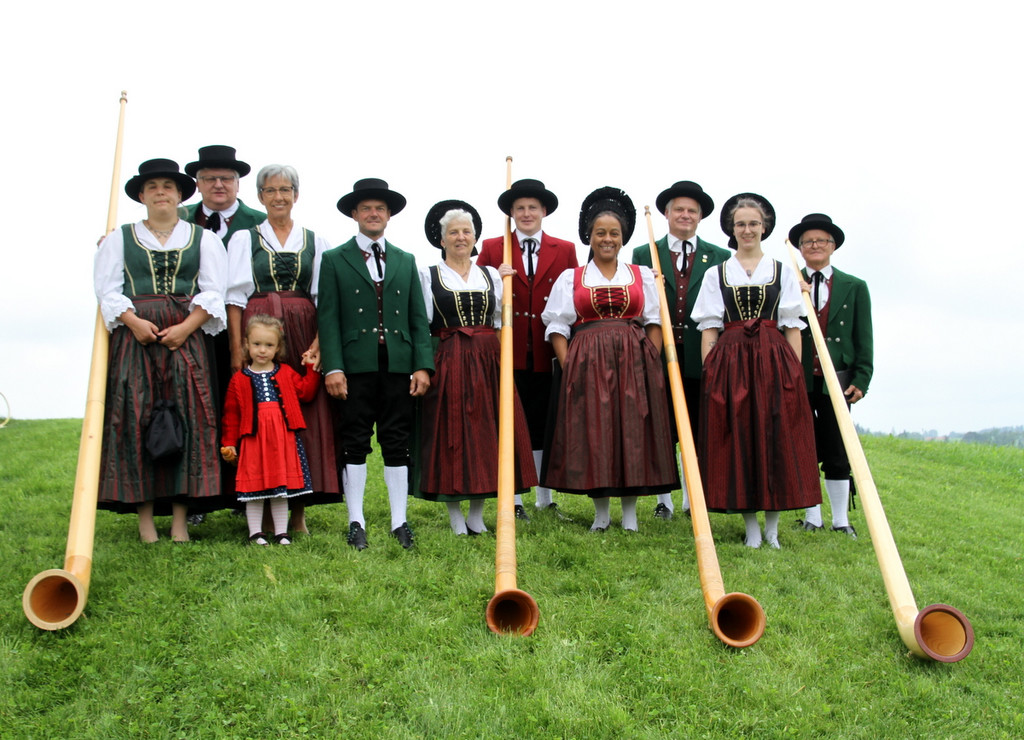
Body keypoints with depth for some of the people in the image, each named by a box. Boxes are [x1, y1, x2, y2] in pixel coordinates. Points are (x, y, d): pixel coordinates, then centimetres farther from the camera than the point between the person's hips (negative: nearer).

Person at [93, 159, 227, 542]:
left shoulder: (203, 238, 14)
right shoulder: (119, 238, 14)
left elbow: (213, 292, 4)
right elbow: (108, 290, 5)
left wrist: (186, 327, -10)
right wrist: (134, 322, -12)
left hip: (186, 336, 0)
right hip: (134, 335, 0)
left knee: (187, 418, -8)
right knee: (136, 417, -6)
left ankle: (180, 520, -6)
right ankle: (145, 518, -2)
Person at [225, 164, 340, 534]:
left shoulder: (315, 241, 13)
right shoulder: (244, 239, 11)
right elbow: (235, 297, 2)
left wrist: (318, 343, -8)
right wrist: (238, 349, -9)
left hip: (303, 334, 1)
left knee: (306, 416, -2)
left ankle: (298, 512, 6)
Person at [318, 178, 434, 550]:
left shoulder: (406, 261, 16)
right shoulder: (334, 260, 7)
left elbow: (419, 319, 11)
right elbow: (328, 319, -1)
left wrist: (423, 365, 0)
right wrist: (333, 367, -11)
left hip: (398, 366, 2)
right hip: (355, 366, -2)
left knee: (397, 446, 6)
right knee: (354, 446, 3)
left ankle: (399, 522, 13)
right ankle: (356, 522, 12)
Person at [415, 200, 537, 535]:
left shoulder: (492, 275, 14)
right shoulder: (428, 275, 5)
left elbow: (502, 322, 12)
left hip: (487, 364, 3)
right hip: (446, 365, -3)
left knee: (485, 433, 3)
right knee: (449, 435, -2)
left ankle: (477, 515, 13)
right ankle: (455, 516, 8)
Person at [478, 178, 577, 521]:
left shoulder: (565, 251, 9)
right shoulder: (492, 248, 7)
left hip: (548, 356, 1)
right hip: (508, 353, -1)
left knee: (544, 426, 8)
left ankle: (545, 500, 19)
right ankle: (514, 502, 11)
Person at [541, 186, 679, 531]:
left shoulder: (643, 276, 12)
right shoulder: (570, 278, 10)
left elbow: (654, 322, 7)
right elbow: (558, 326, 5)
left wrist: (651, 362, -5)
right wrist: (569, 368, -6)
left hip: (634, 362, 1)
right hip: (587, 363, 0)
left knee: (633, 431, 0)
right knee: (592, 432, 0)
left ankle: (630, 512, 10)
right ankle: (601, 511, 12)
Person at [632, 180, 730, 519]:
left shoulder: (720, 258, 9)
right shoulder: (643, 255, 9)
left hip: (701, 359, 0)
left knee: (697, 432, 6)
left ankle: (693, 501, 16)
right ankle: (664, 501, 15)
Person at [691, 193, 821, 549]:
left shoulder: (783, 272, 11)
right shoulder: (716, 274, 11)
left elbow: (793, 327, 7)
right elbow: (709, 329, 7)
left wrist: (795, 370, -2)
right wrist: (709, 371, -3)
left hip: (775, 360, 0)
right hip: (729, 362, 0)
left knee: (776, 440, -2)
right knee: (736, 440, -2)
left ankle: (772, 528, 7)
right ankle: (751, 528, 7)